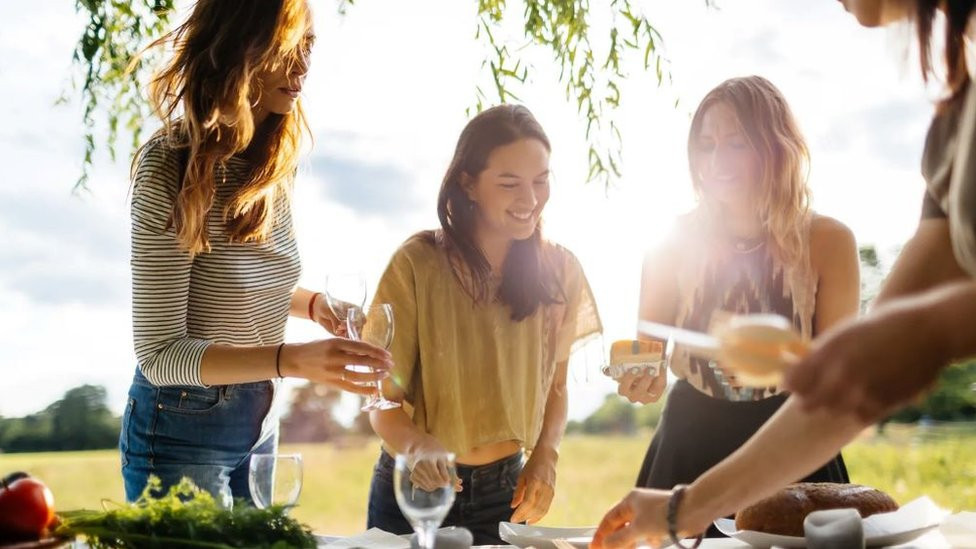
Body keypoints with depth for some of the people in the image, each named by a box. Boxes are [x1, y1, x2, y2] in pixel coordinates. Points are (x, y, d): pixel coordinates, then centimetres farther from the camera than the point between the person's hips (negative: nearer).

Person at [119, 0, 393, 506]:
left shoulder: (274, 162, -1)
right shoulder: (172, 169, -22)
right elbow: (159, 354, -23)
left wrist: (313, 304, -3)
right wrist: (295, 359, -35)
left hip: (259, 421, 7)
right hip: (183, 430, -7)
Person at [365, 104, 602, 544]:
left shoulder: (560, 271, -4)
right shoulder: (417, 263, -17)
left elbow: (554, 384, 7)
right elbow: (383, 397, -14)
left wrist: (545, 457, -9)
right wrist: (415, 444, -33)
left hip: (505, 490, 3)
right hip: (415, 489, -3)